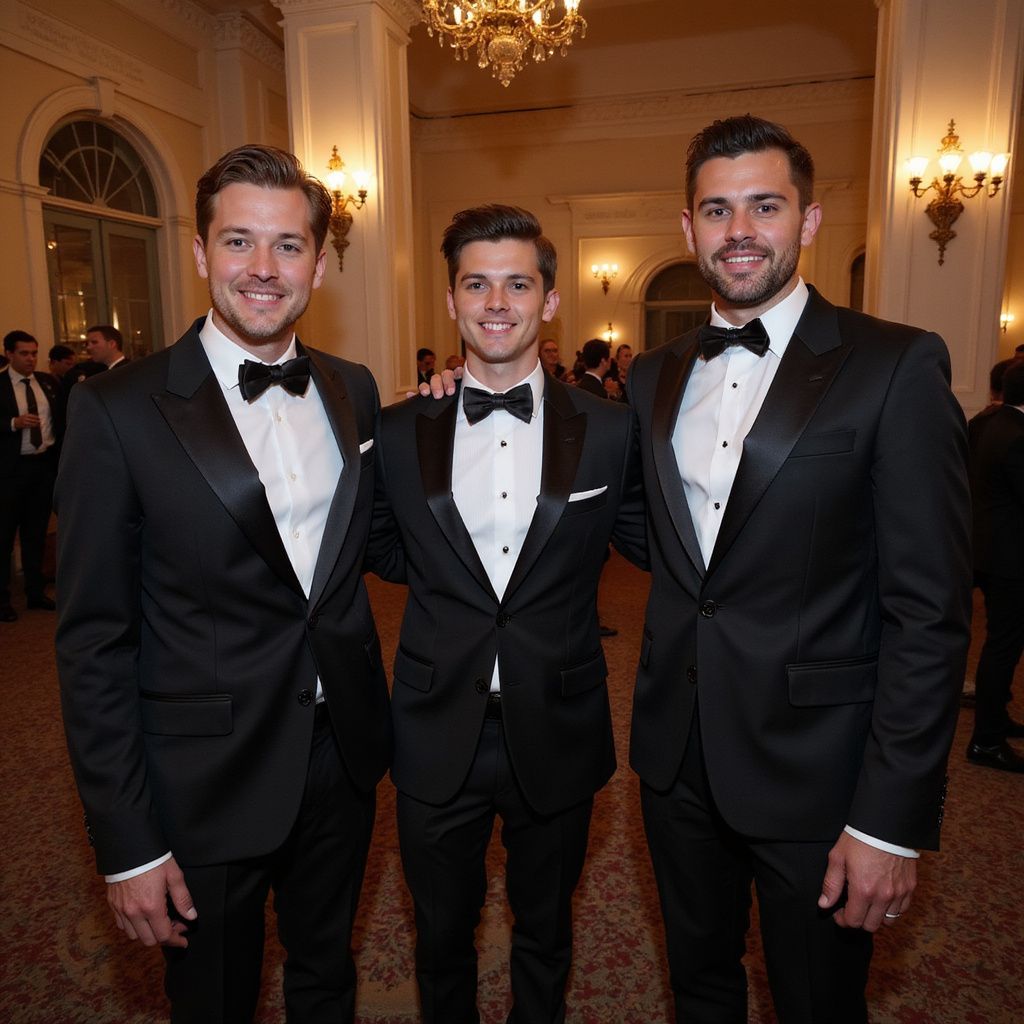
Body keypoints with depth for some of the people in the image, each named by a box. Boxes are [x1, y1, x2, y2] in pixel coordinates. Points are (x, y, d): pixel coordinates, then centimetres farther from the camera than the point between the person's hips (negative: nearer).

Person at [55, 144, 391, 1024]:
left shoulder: (355, 390, 1)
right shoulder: (120, 408, -13)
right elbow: (94, 643, -11)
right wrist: (126, 844, -10)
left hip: (342, 761, 4)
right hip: (205, 789, -3)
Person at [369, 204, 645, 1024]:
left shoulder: (610, 432, -8)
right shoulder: (398, 433, -5)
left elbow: (651, 542, 5)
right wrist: (452, 581, -4)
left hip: (557, 738, 0)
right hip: (438, 739, 1)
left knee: (544, 934, 25)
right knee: (442, 937, 23)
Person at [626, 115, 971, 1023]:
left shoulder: (896, 367, -11)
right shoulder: (654, 376, 5)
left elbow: (930, 611, -13)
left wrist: (894, 819, -14)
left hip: (814, 771, -4)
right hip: (678, 759, 4)